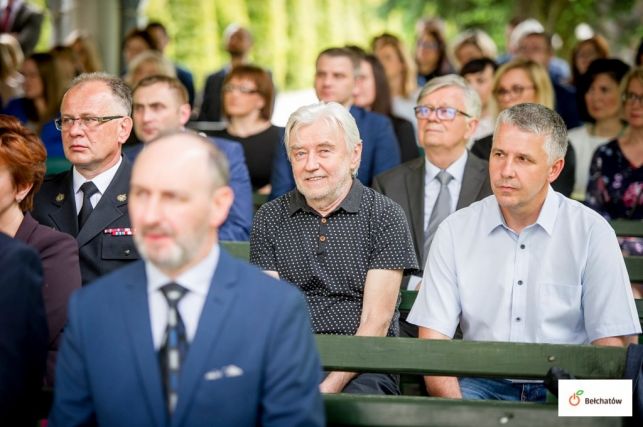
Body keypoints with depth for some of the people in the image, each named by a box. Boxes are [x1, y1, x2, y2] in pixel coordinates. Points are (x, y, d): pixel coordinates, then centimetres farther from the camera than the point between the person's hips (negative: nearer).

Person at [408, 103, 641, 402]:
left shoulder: (591, 232, 0)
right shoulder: (456, 230, 5)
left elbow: (611, 344, -3)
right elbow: (433, 337, 0)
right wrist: (455, 408, -18)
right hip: (481, 385, 1)